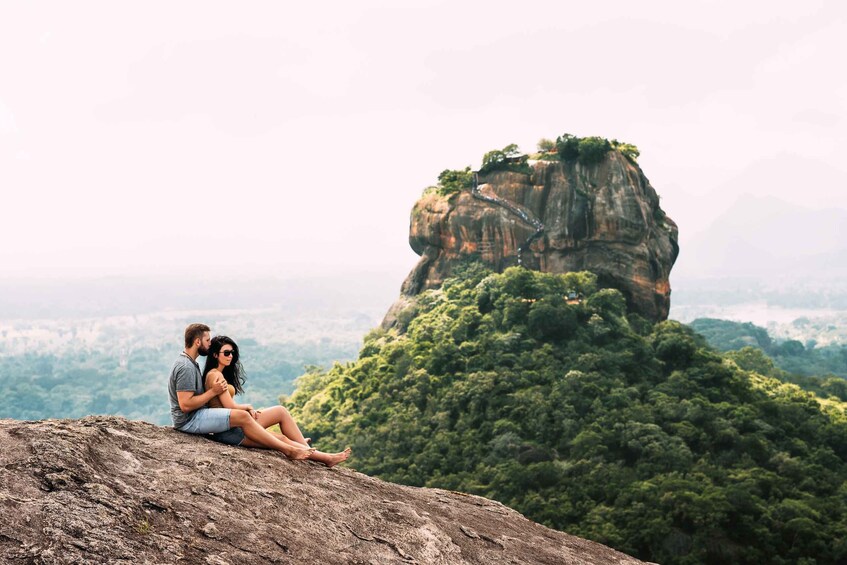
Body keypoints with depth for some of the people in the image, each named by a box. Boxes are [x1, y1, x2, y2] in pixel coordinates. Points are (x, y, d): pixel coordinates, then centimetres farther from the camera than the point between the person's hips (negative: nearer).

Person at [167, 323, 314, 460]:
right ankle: (289, 450, -19)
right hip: (189, 420, -11)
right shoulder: (186, 367, -16)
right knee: (243, 417, -23)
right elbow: (185, 405, -23)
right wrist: (213, 391, -15)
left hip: (197, 417, 11)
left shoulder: (190, 364, 18)